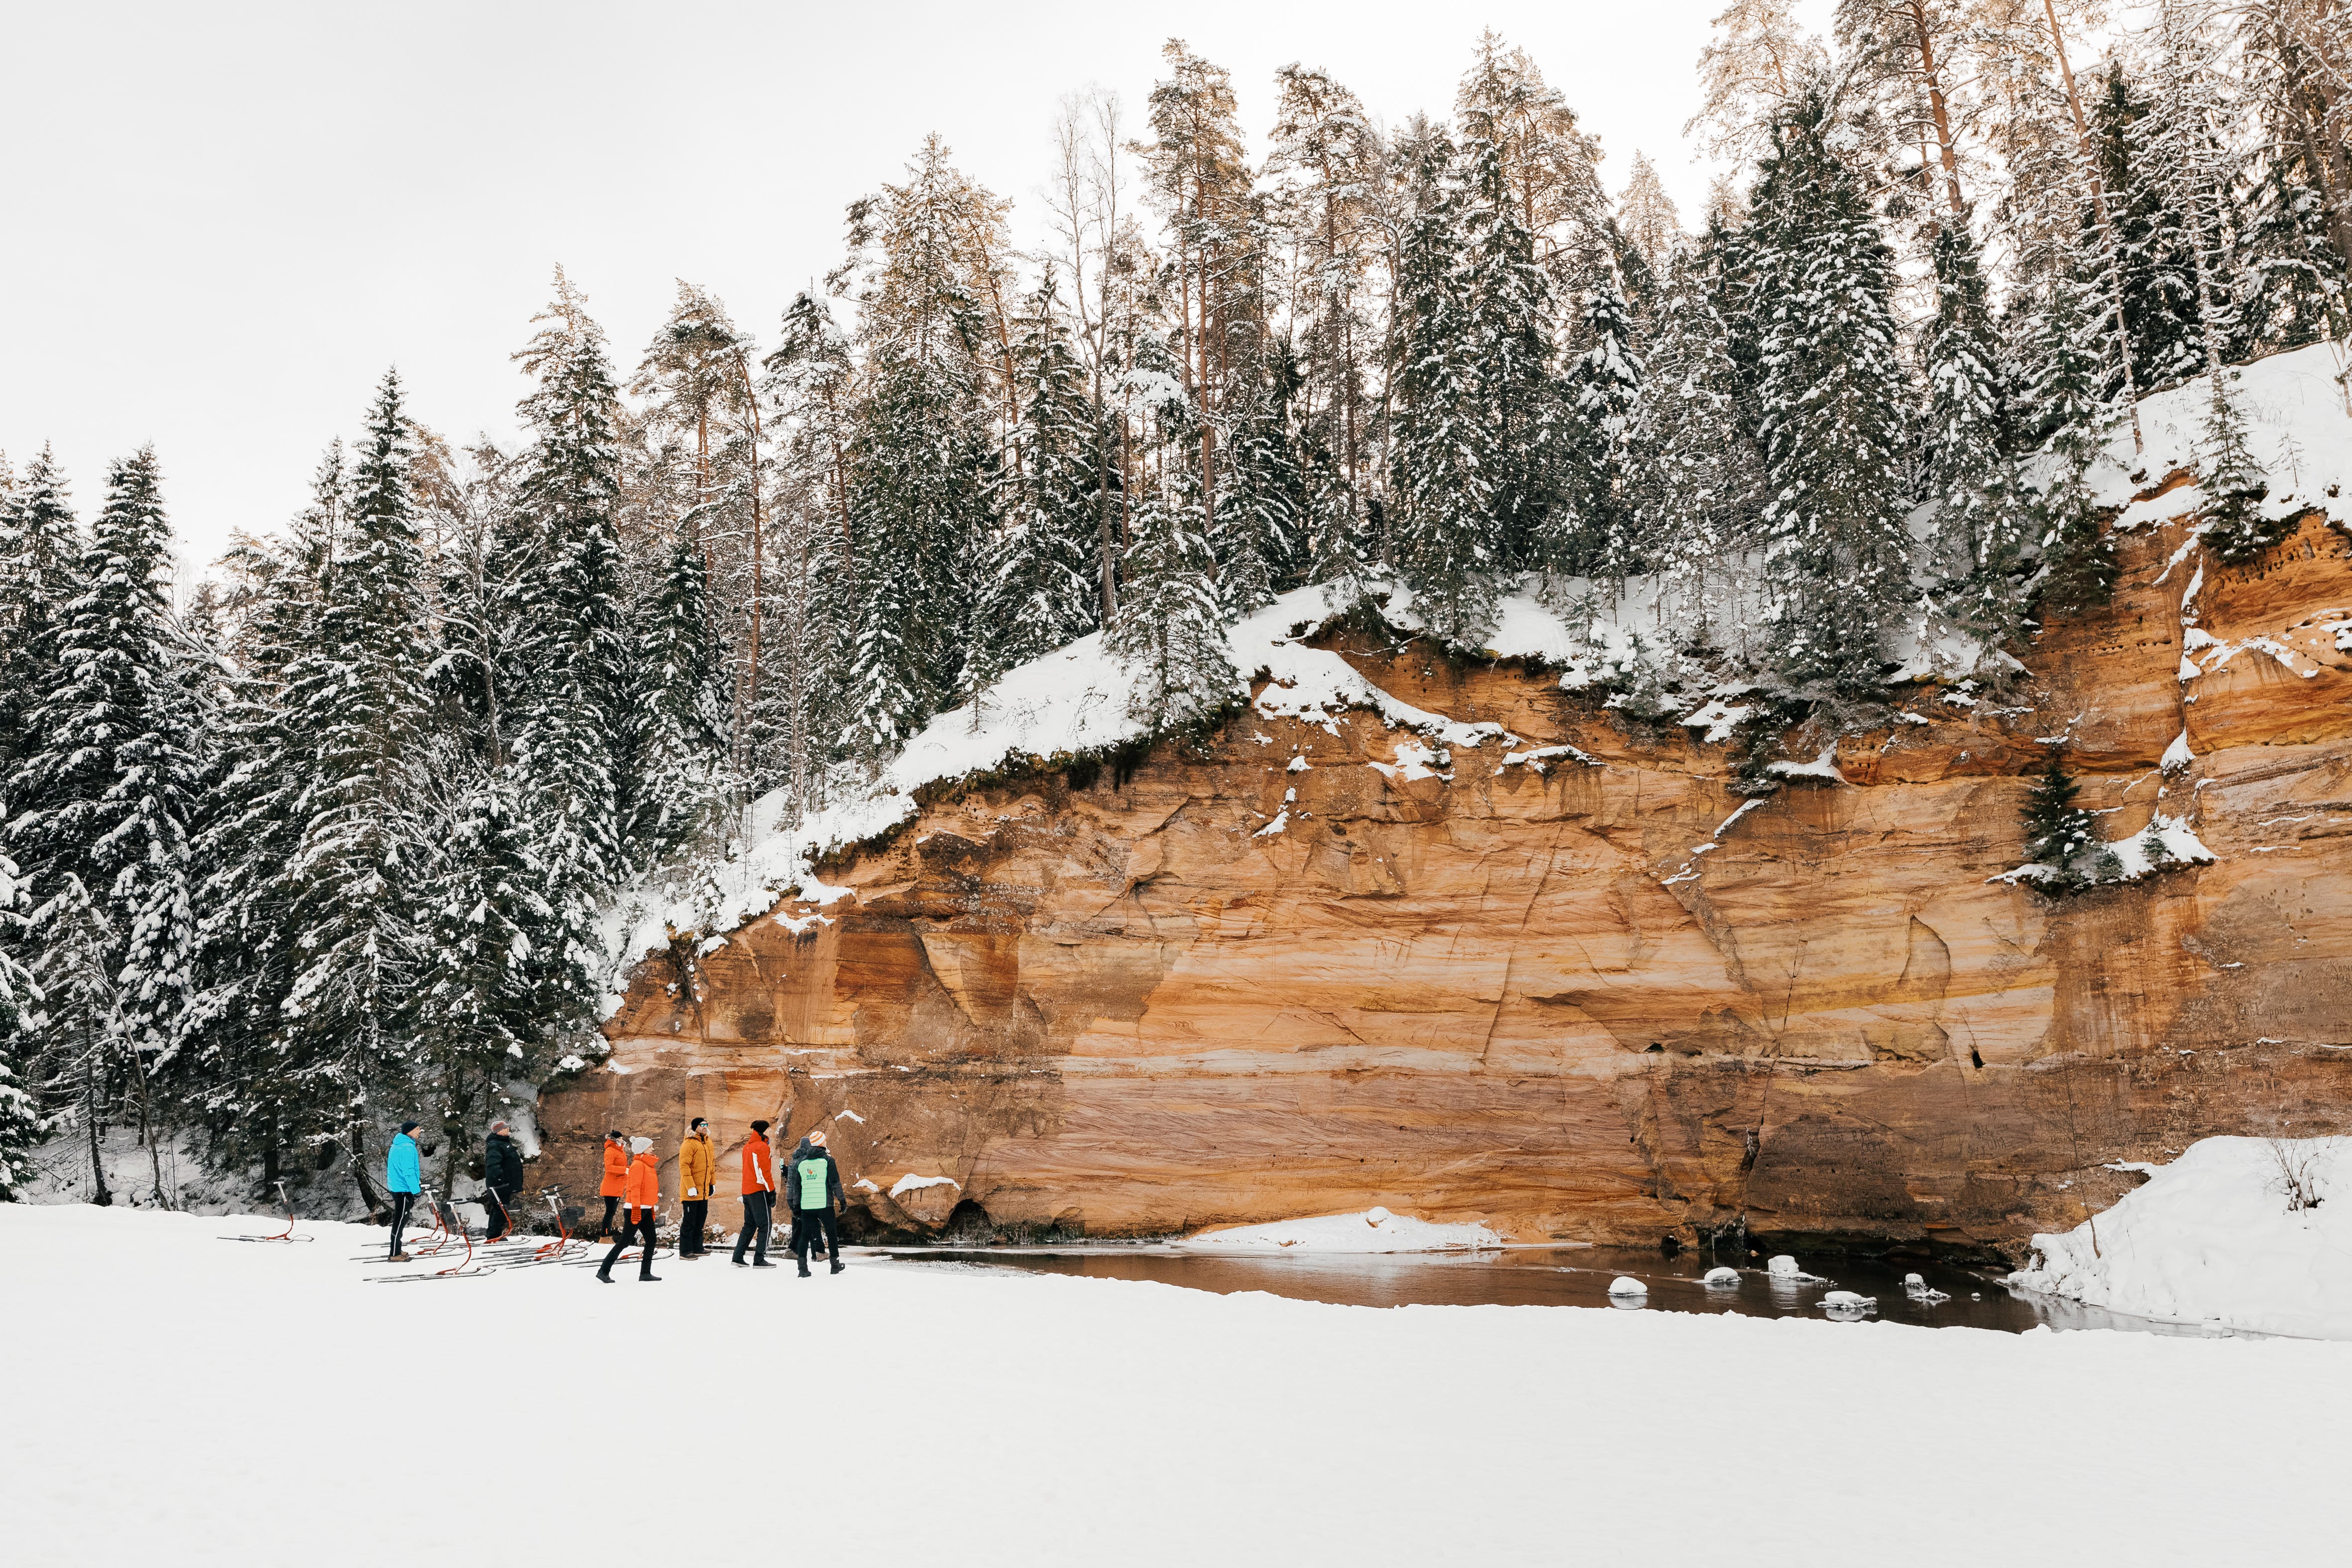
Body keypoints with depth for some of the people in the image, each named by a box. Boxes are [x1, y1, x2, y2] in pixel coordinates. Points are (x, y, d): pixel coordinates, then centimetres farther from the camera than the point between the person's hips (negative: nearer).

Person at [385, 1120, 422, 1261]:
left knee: (401, 1219, 17)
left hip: (397, 1187, 10)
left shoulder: (398, 1145, 13)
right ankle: (395, 1255, -2)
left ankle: (397, 1251, 24)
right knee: (400, 1220, -5)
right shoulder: (407, 1148, -19)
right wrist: (416, 1189, -19)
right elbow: (408, 1172, -23)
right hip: (404, 1189, -10)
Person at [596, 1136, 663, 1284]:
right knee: (625, 1242, -5)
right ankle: (604, 1271, 2)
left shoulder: (648, 1165, 16)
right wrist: (636, 1209, -27)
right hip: (636, 1209, -9)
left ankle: (645, 1273, 11)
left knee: (651, 1240, 6)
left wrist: (651, 1209, 25)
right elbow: (635, 1188, -21)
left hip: (645, 1209, 9)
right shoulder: (638, 1165, -13)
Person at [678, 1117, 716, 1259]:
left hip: (704, 1190, 8)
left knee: (700, 1220, 14)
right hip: (691, 1191, -8)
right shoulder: (689, 1144, -13)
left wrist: (712, 1183, 19)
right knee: (689, 1221, -3)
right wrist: (690, 1187, -24)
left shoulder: (708, 1143, 13)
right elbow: (684, 1166, -19)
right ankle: (685, 1251, 3)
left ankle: (697, 1249, 23)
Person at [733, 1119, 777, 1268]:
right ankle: (759, 1260, -7)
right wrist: (772, 1191, -13)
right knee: (765, 1225, -4)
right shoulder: (762, 1147, -11)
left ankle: (738, 1258, 14)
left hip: (747, 1191, 9)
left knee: (749, 1225, 16)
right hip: (759, 1191, -9)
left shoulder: (747, 1146, 15)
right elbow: (765, 1171, -15)